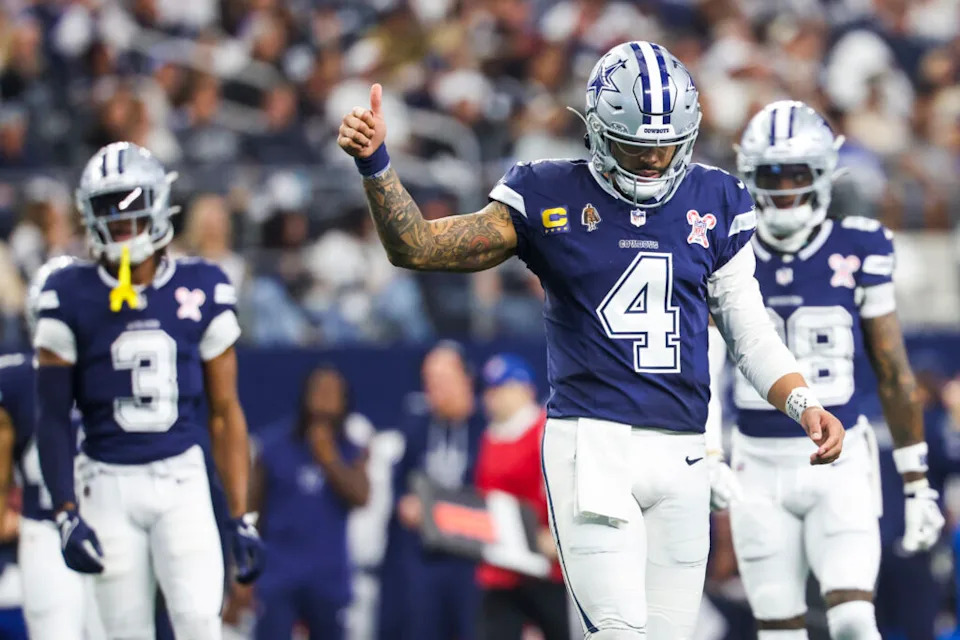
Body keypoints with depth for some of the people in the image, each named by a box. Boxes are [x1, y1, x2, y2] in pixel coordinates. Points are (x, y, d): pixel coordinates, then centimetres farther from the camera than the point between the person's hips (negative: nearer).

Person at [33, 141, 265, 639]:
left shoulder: (200, 290, 2)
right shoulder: (72, 298, -1)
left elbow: (225, 412, 7)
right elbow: (52, 416, 1)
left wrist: (242, 518, 3)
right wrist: (66, 516, -7)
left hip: (182, 483, 0)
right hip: (109, 483, 0)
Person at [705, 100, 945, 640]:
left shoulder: (858, 251, -1)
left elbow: (894, 374, 4)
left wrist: (917, 482, 3)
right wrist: (708, 457, -11)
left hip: (841, 460, -2)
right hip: (761, 468, 2)